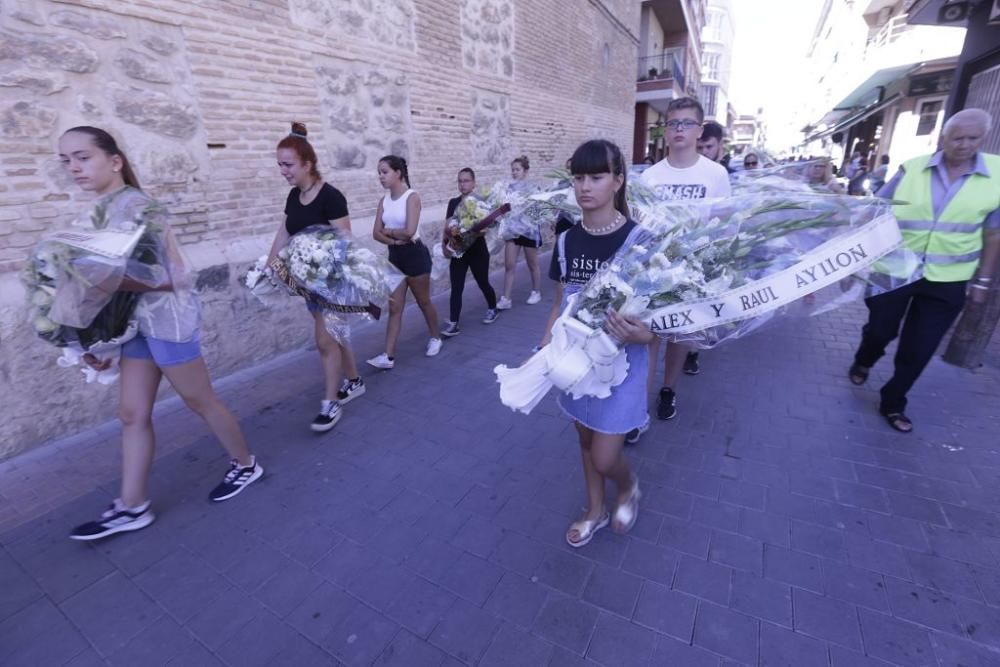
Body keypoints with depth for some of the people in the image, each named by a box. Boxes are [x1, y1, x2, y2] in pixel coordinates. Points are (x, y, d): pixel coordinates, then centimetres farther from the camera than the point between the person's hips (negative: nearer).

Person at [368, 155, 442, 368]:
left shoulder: (412, 197, -12)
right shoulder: (384, 200, 7)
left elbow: (409, 231, -23)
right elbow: (376, 233, 2)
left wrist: (388, 231, -7)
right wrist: (394, 240, -16)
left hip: (415, 255, -6)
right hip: (394, 256, 6)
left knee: (423, 301, 10)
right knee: (394, 307, 3)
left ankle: (435, 338, 34)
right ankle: (389, 356, 4)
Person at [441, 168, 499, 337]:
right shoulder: (453, 202, 6)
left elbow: (484, 229, -14)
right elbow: (447, 227, 7)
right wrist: (444, 243, -8)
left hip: (477, 250, -3)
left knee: (483, 283, 13)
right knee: (456, 288, -3)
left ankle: (492, 309, 39)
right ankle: (453, 324, -1)